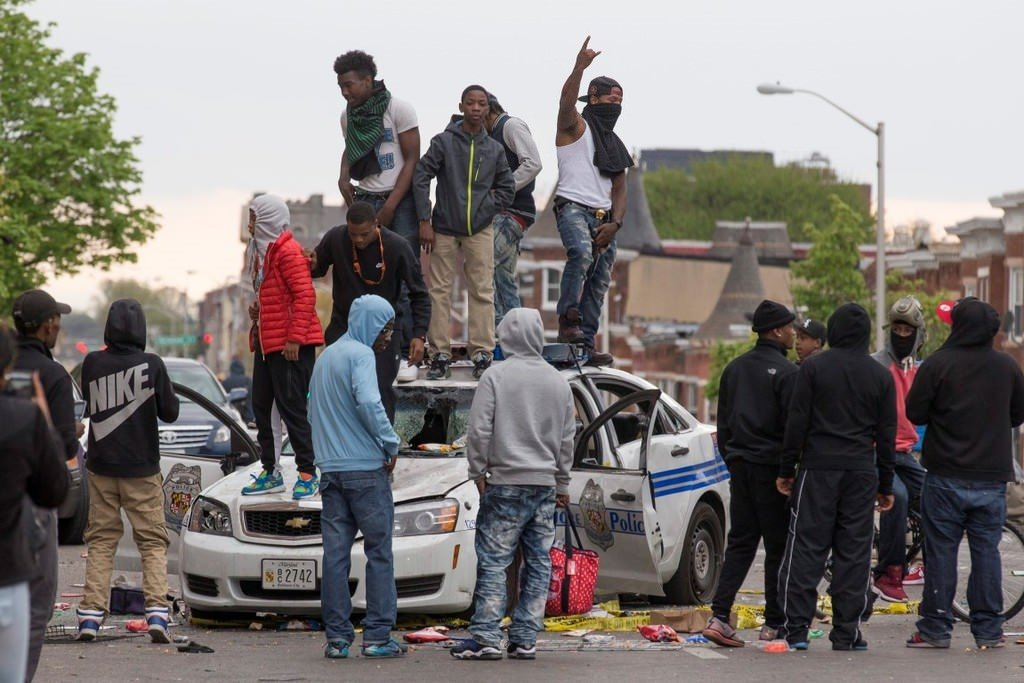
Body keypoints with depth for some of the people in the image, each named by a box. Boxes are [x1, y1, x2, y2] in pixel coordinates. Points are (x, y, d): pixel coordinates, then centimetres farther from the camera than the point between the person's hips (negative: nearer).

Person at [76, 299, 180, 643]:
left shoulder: (92, 364, -7)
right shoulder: (151, 365, -12)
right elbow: (170, 412, -3)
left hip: (101, 468, 2)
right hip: (142, 469, -2)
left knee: (101, 541, 11)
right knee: (153, 541, 5)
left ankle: (91, 615, 5)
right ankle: (156, 611, -9)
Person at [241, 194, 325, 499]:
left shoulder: (287, 251, -14)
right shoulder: (262, 250, 17)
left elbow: (305, 295, -20)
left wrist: (294, 338, -23)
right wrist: (258, 310, 9)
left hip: (290, 345, -10)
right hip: (266, 342, 10)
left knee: (292, 408, -8)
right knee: (261, 406, 12)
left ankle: (308, 474, -2)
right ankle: (271, 473, 19)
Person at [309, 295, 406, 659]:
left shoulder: (325, 357, 19)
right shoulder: (360, 355, -9)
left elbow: (313, 413, 24)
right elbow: (368, 403, -22)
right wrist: (390, 442, -11)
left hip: (331, 468, 7)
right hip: (365, 466, -7)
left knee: (335, 553, 4)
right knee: (379, 551, -2)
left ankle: (338, 636, 2)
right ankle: (378, 636, -3)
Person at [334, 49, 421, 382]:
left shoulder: (398, 109, -7)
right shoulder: (348, 115, 10)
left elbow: (412, 160, -7)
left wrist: (390, 206, -12)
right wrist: (343, 178, 6)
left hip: (400, 201, -5)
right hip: (365, 201, 5)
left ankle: (408, 355, -7)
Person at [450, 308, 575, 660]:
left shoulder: (496, 376, -7)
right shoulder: (558, 381, 9)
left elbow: (479, 430, -10)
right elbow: (567, 438, 15)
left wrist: (479, 472, 1)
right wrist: (562, 483, 22)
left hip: (505, 484, -5)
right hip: (545, 485, 5)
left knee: (493, 562, -4)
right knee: (538, 564, 6)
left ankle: (487, 637, -10)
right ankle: (525, 639, 6)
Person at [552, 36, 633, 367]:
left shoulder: (613, 143, 23)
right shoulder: (576, 126, 4)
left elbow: (619, 189, 19)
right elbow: (566, 101, -19)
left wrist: (615, 223, 1)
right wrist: (579, 68, -36)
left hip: (604, 217, 7)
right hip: (573, 207, -7)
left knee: (599, 283, 3)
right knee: (581, 253, -34)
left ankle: (585, 343, 6)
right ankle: (568, 318, -29)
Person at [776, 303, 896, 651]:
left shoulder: (813, 367, -1)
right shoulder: (880, 376, 7)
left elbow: (796, 422, -3)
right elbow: (886, 435, 9)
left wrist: (786, 470, 3)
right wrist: (885, 485, 15)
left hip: (818, 469, -2)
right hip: (862, 472, 2)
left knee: (806, 547, 0)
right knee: (854, 551, 4)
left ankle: (795, 627, -4)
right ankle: (846, 632, 3)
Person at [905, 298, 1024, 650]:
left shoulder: (937, 364, -9)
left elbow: (915, 413, -6)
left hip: (946, 475, -3)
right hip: (993, 476, 3)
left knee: (941, 551, 3)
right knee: (986, 549, 8)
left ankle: (935, 628, 4)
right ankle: (988, 630, 8)